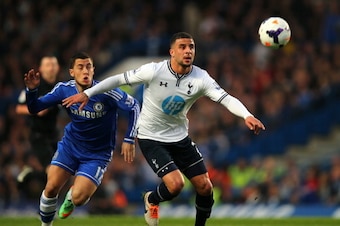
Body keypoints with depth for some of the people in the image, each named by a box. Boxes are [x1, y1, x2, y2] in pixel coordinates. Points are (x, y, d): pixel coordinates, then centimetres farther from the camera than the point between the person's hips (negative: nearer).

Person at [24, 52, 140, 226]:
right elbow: (34, 108, -5)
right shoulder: (64, 89, -11)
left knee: (78, 198, -16)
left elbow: (134, 106, -12)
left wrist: (129, 139, -14)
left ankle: (70, 197, 23)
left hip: (97, 153, -3)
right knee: (51, 188, -9)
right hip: (70, 146, 3)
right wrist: (32, 90, -25)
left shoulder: (106, 92, -24)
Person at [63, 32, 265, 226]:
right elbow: (119, 79, -11)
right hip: (151, 138, -4)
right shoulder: (154, 71, -21)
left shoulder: (201, 78, -14)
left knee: (205, 187, -1)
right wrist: (87, 94, -12)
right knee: (175, 184, -21)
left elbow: (226, 98, -24)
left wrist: (247, 115, -42)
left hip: (180, 138, 4)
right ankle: (152, 200, 14)